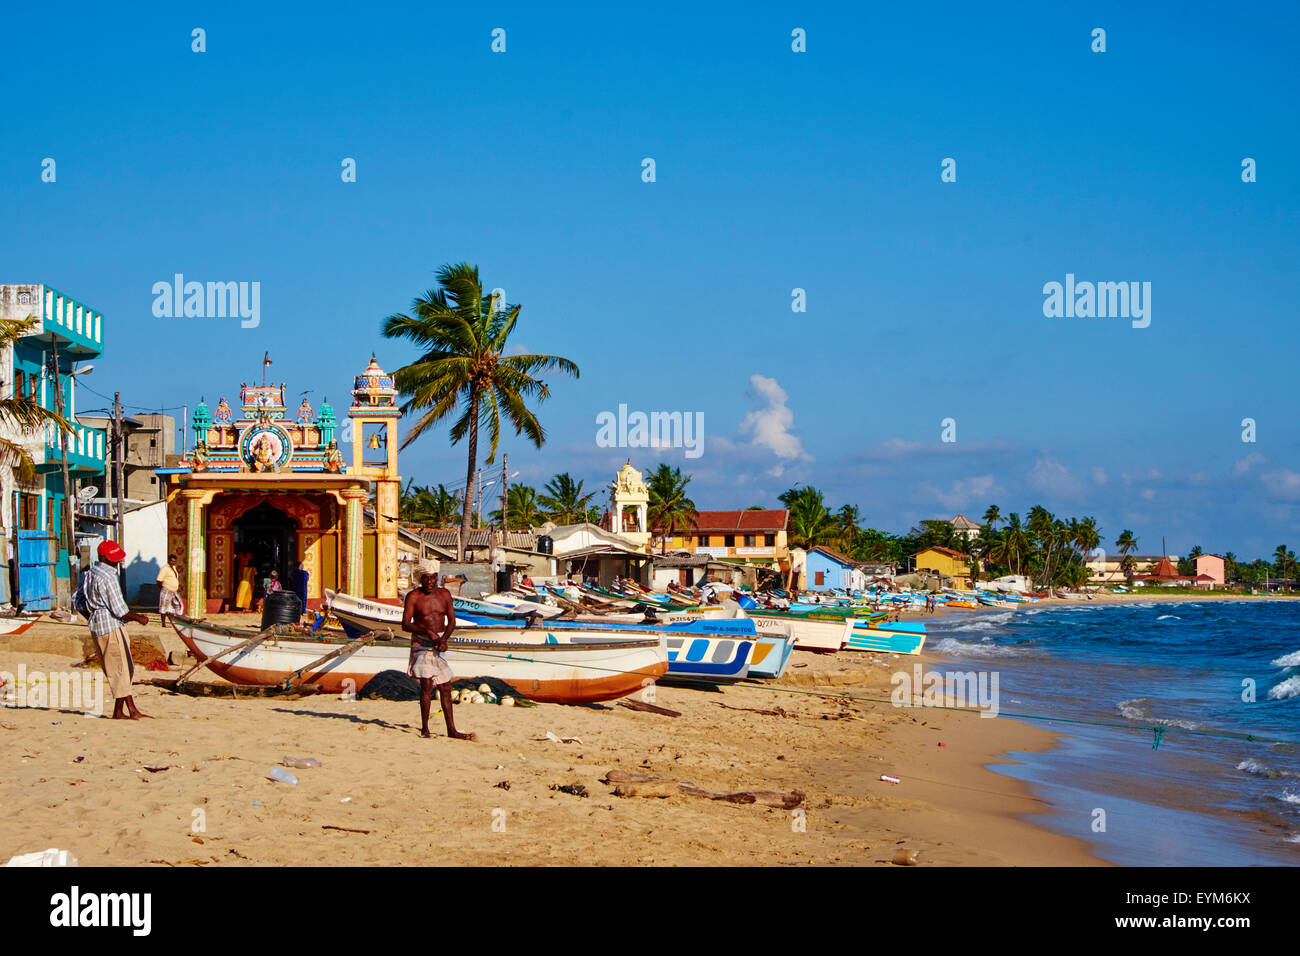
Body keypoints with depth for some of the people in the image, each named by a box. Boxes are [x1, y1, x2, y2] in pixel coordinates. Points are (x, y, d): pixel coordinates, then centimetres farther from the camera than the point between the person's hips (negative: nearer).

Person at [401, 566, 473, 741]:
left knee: (446, 688, 6)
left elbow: (452, 621, 9)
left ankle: (451, 730, 12)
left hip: (439, 644, 5)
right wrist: (427, 632, -21)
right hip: (421, 643, -5)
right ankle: (424, 728, -8)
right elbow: (405, 624, -8)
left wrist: (444, 639, -9)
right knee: (426, 684, -14)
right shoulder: (413, 596, -4)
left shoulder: (444, 594, 9)